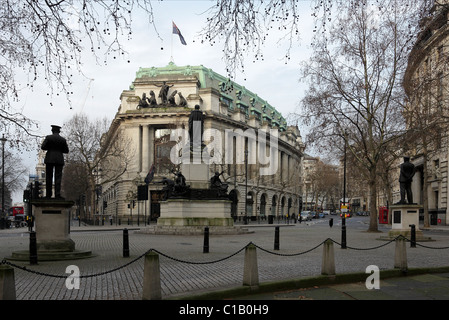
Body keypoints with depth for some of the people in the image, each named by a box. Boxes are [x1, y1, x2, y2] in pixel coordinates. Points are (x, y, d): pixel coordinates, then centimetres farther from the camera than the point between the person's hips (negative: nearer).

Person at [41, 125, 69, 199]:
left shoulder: (48, 137, -1)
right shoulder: (63, 140, 4)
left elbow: (43, 147, -4)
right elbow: (66, 151, 7)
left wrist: (50, 148, 14)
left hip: (50, 159, -1)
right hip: (59, 159, 1)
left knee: (49, 177, 5)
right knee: (58, 177, -1)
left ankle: (48, 194, 3)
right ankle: (57, 194, -11)